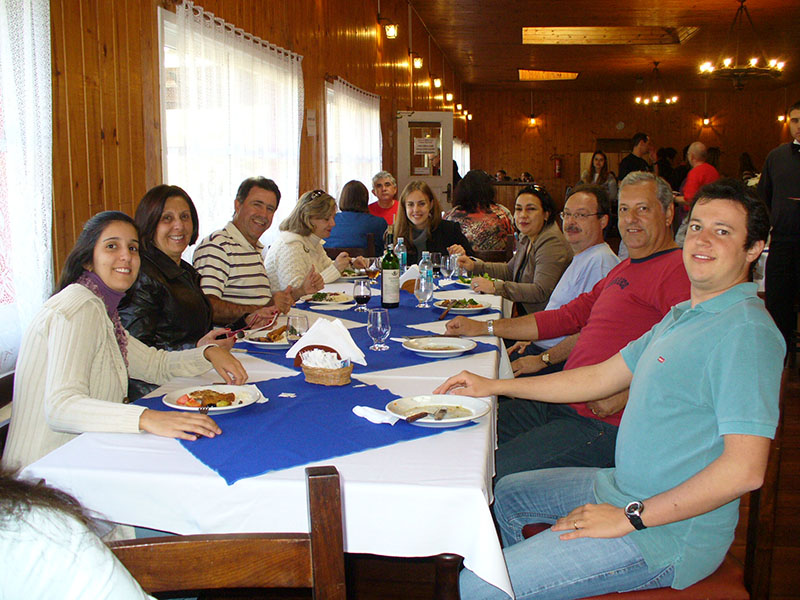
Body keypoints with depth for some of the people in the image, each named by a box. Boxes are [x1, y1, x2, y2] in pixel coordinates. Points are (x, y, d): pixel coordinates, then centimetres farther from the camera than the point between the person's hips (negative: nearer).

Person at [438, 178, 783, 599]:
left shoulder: (746, 331, -21)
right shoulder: (683, 316, 11)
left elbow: (745, 469, -27)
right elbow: (602, 377, 15)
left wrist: (628, 518, -22)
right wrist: (493, 386, 12)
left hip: (671, 534, -9)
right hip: (623, 486, 10)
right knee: (505, 494, 26)